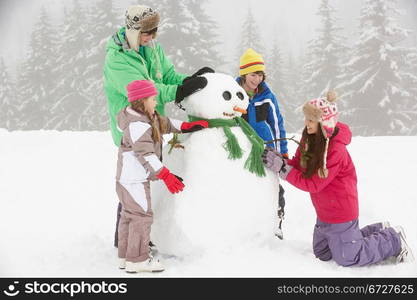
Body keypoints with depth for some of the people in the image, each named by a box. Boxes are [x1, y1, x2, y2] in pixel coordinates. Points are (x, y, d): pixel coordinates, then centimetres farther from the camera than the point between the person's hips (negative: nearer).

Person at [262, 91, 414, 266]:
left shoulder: (336, 150, -30)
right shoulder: (308, 140, -4)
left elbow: (313, 184, -28)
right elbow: (297, 165, -1)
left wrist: (282, 168, -29)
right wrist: (279, 161, -22)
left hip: (340, 213, -9)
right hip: (324, 213, 9)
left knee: (346, 258, 4)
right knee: (322, 254, 23)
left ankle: (394, 240, 20)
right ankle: (377, 231, 31)